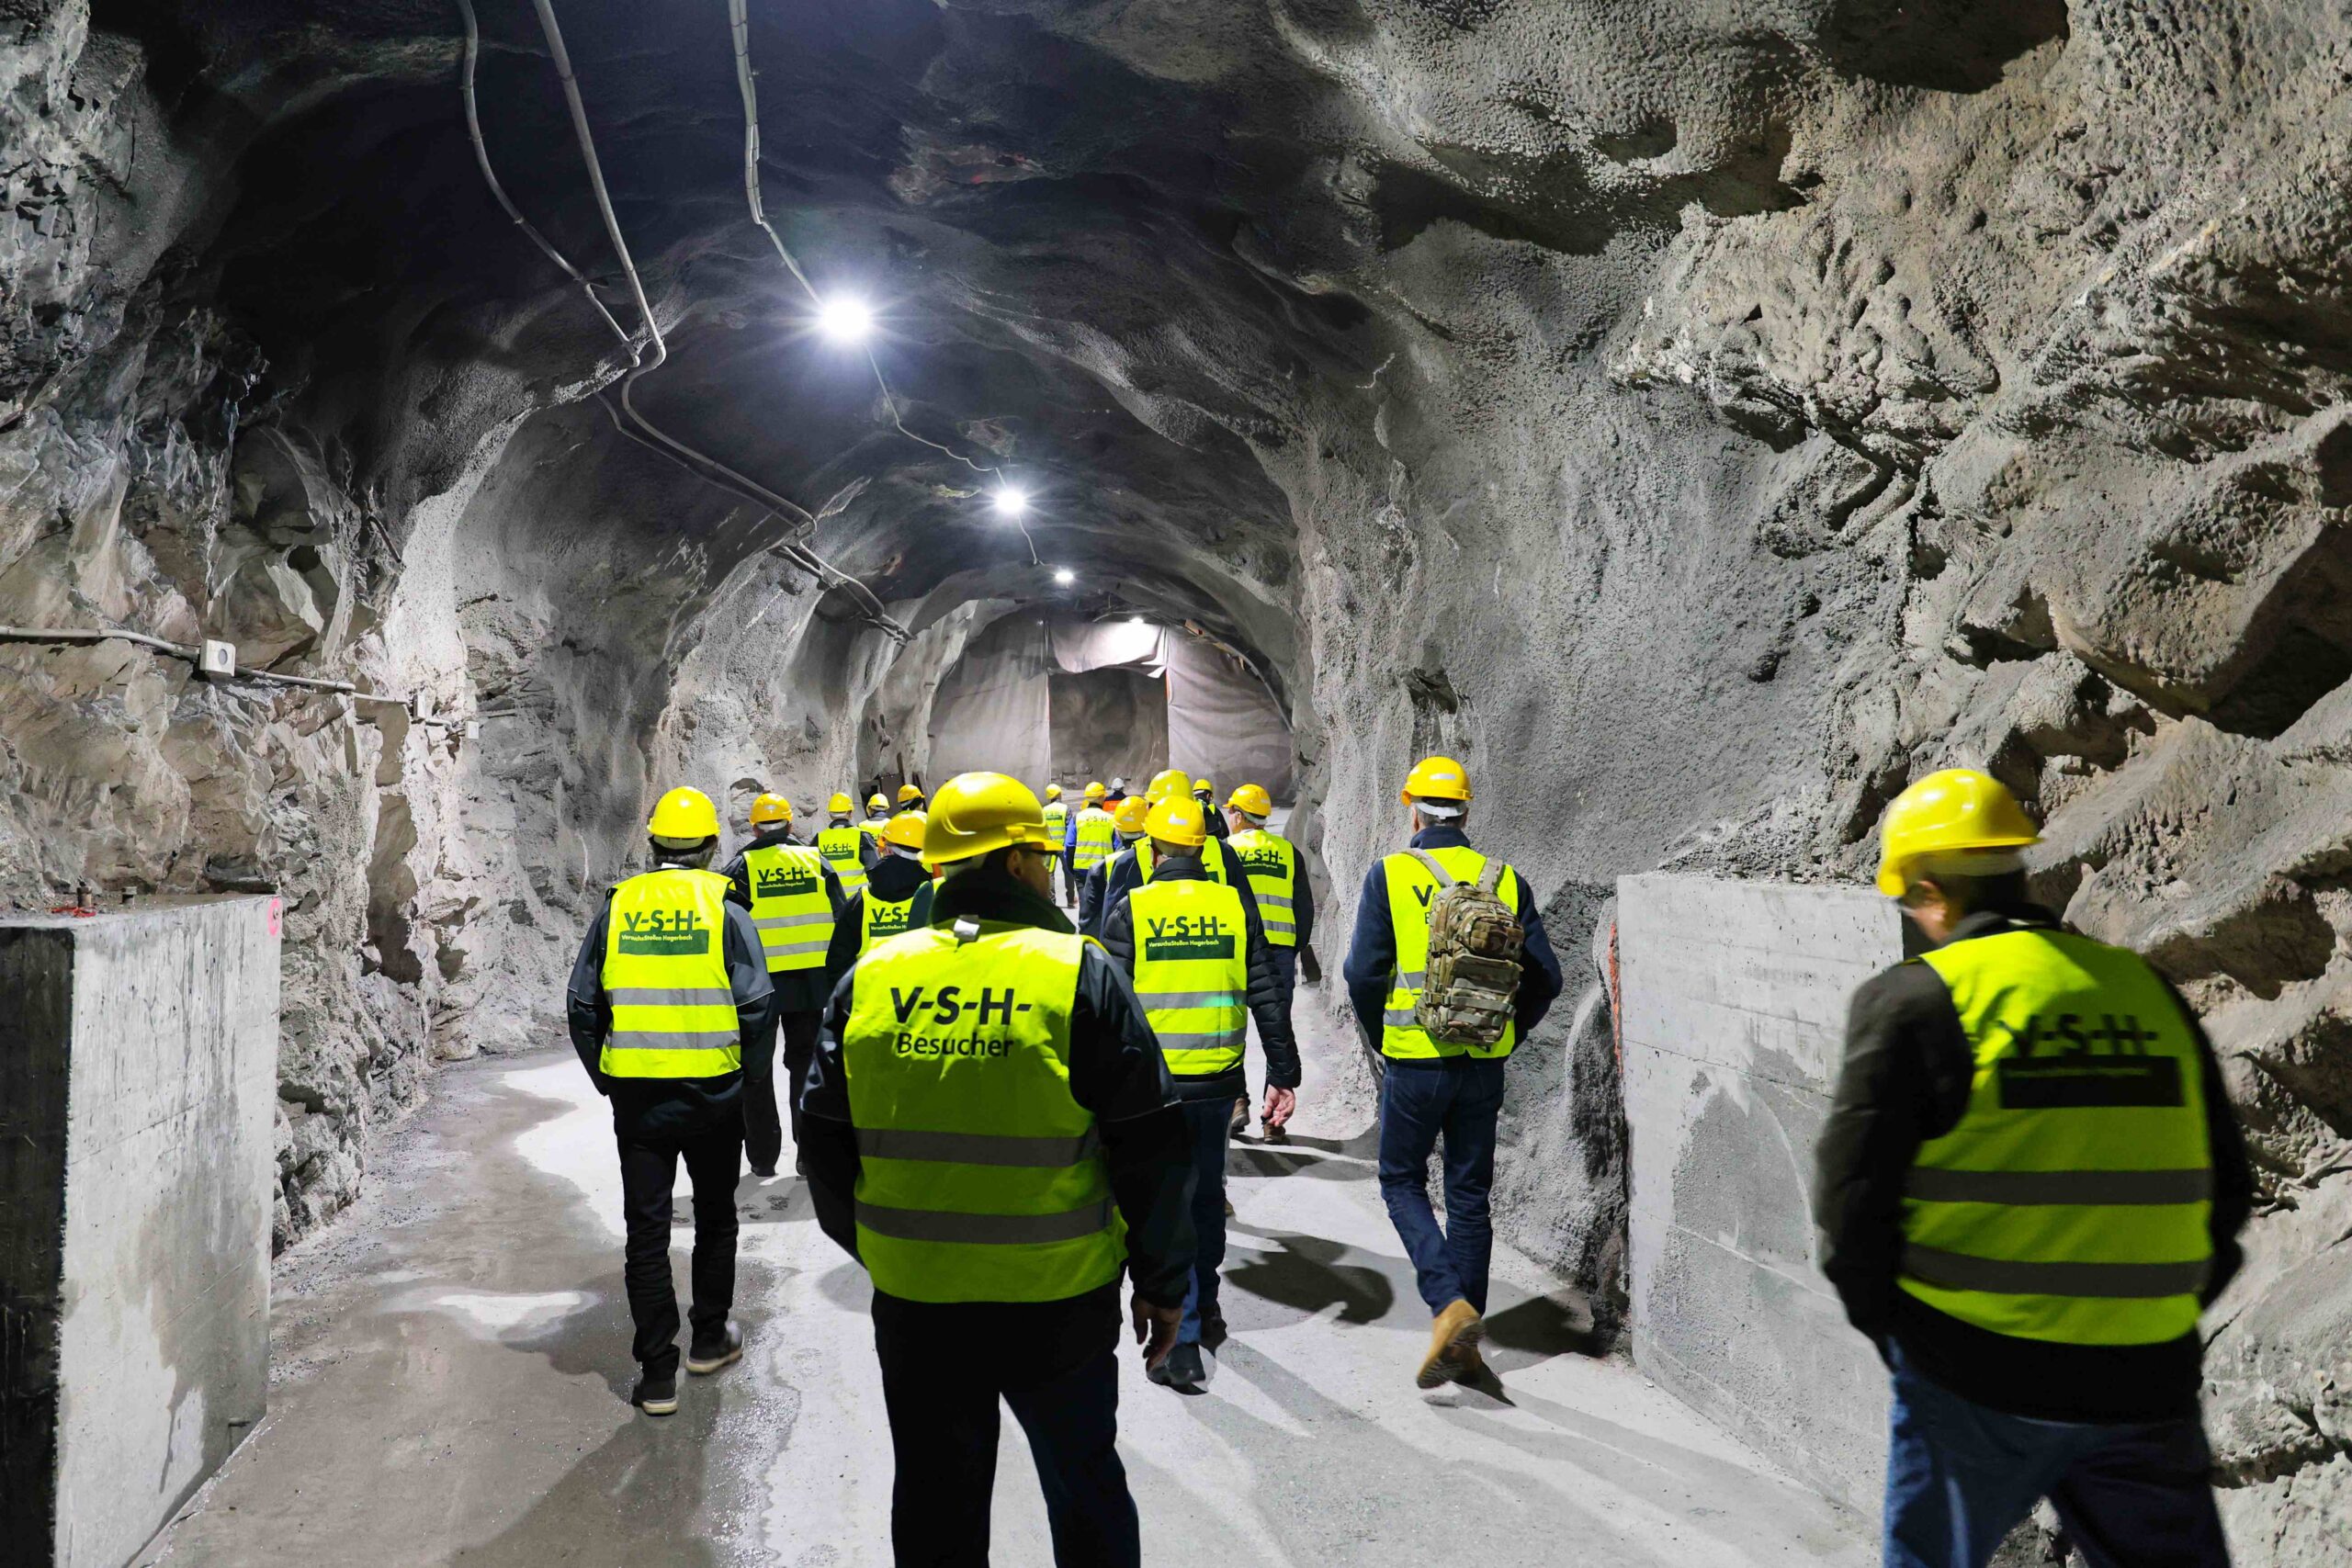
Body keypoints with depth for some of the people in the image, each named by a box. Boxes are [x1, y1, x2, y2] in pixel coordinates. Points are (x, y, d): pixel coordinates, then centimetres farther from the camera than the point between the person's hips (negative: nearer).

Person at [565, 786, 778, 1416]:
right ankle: (710, 1338, 30)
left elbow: (582, 1006, 3)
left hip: (636, 1096, 1)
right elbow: (758, 1007, -10)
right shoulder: (724, 908, -5)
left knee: (645, 1229, 8)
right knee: (715, 1215, 19)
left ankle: (657, 1373, 10)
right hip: (714, 1093, -1)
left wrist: (606, 1079, 15)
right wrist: (753, 1085, 1)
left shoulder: (618, 907, 2)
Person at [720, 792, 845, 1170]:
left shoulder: (742, 867, -3)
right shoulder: (816, 860, 4)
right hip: (812, 980, 2)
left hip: (758, 981, -2)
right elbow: (842, 922, 4)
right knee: (806, 1062, 12)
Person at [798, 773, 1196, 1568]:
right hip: (1056, 1299, -3)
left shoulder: (868, 979, -1)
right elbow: (1152, 1150, -10)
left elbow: (825, 1144, 7)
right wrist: (1162, 1282, 3)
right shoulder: (1080, 973, -12)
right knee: (1086, 1491, 20)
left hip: (911, 1300, 3)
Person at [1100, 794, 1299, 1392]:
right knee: (1207, 1193, 21)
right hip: (1218, 1079, 3)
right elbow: (1266, 998, 1)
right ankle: (1204, 1307, 38)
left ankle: (1182, 1343, 0)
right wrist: (1283, 1074, 7)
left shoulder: (1130, 910, -6)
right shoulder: (1235, 906, 1)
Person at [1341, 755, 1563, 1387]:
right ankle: (1464, 1343, 20)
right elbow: (1545, 977, 3)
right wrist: (1503, 1037, 15)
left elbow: (1364, 973, -9)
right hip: (1485, 1064, 4)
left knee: (1402, 1180, 13)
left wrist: (1383, 1038, 7)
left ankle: (1450, 1304, -6)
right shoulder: (1505, 880, 4)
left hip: (1416, 1061, -3)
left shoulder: (1389, 875, -6)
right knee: (1470, 1193, 14)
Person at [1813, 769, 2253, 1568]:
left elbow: (1850, 1190, -11)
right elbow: (2225, 1187, 12)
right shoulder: (2148, 988, 6)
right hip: (2147, 1382, 4)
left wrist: (1888, 1324, 5)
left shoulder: (1912, 999, -10)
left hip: (1977, 1381, -4)